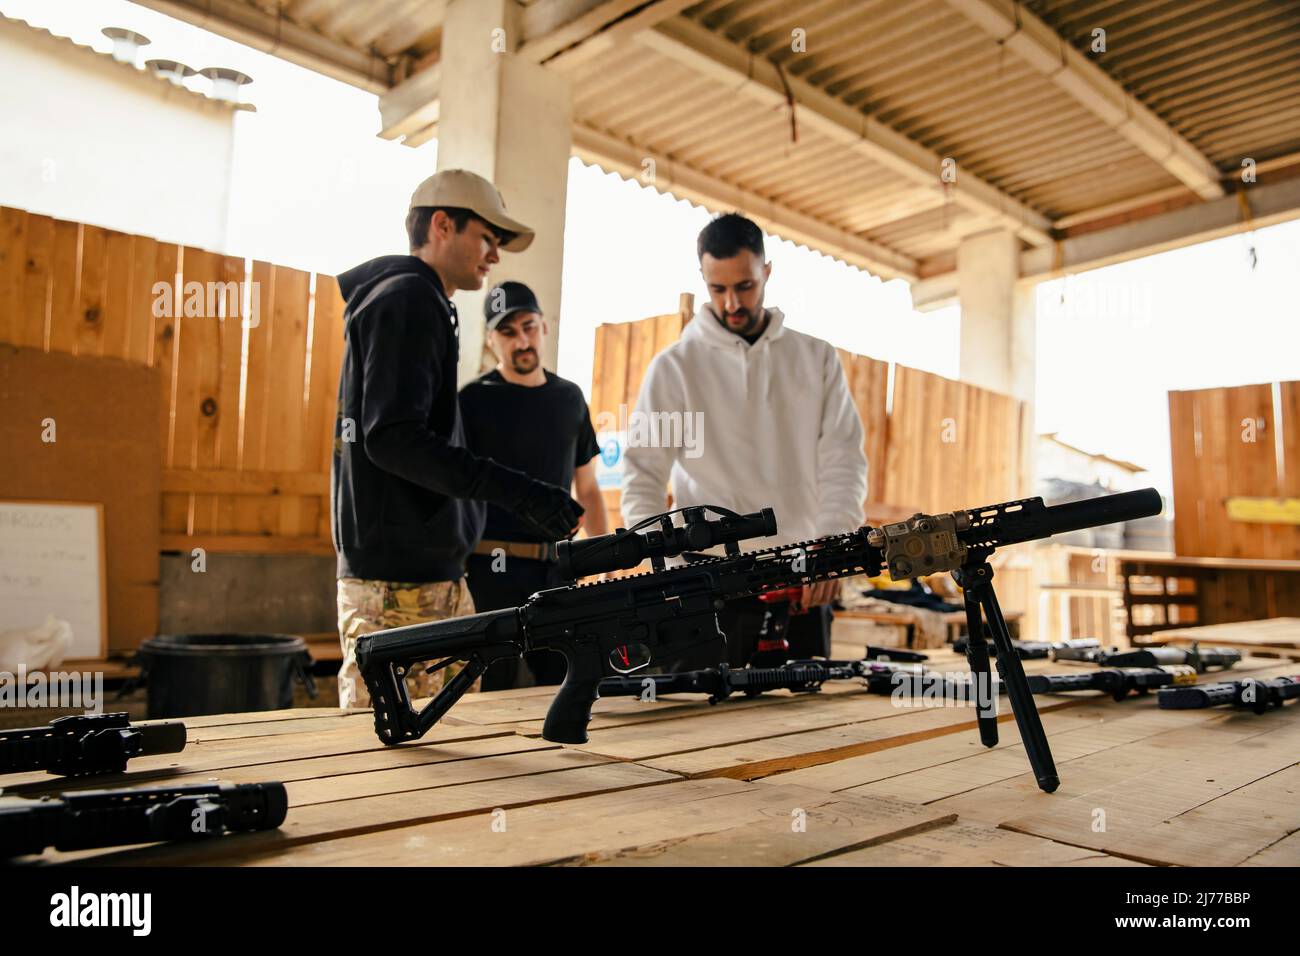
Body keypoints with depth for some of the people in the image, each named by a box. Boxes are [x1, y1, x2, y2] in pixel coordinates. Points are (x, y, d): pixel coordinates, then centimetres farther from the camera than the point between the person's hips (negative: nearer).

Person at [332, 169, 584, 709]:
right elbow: (394, 439, -19)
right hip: (398, 586, -10)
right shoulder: (408, 300, -8)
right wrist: (518, 493, -23)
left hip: (430, 575, 10)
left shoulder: (421, 303, 22)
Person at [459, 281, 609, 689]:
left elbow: (588, 489, 16)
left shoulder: (570, 397, 11)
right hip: (493, 567, -4)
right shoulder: (474, 400, -3)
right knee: (494, 691, 3)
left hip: (555, 567, 5)